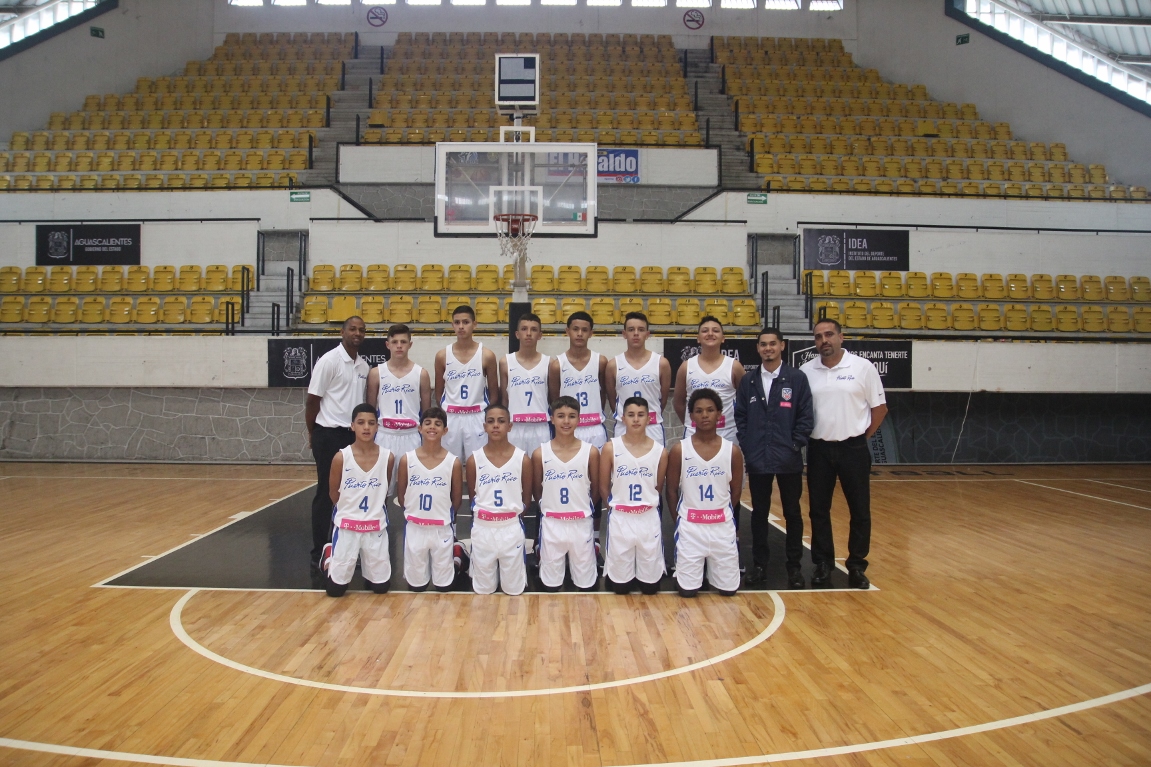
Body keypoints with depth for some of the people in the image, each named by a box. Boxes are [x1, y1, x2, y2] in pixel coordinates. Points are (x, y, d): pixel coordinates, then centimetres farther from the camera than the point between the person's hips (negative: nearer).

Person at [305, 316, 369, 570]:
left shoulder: (364, 365, 9)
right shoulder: (329, 361, -10)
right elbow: (313, 399, -7)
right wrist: (312, 433, -1)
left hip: (354, 435, 6)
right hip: (330, 435, -6)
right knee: (326, 494, 0)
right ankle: (319, 553, 9)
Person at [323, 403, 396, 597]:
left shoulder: (388, 457, -9)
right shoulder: (341, 457, -13)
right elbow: (334, 493, 2)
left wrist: (373, 509, 11)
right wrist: (350, 509, 10)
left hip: (376, 526, 1)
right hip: (347, 525, -1)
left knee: (381, 587, 6)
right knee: (335, 589, 3)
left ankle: (367, 561, 36)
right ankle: (330, 554, 33)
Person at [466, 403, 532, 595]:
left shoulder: (522, 459, -7)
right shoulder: (474, 460, -5)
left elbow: (527, 497, 4)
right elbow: (472, 496, 6)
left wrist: (512, 512, 10)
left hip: (511, 527, 0)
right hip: (483, 528, 1)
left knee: (514, 588, 9)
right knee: (483, 589, 11)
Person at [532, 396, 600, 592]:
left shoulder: (591, 452, -7)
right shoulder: (540, 454, -6)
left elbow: (596, 489, 4)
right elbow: (536, 491, 6)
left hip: (581, 524, 0)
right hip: (551, 524, 0)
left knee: (586, 583, 11)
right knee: (550, 583, 11)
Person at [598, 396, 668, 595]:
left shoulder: (660, 451, -3)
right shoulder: (611, 448, -8)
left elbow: (658, 488, 10)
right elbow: (603, 489, 1)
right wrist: (619, 505, 7)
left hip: (649, 519, 1)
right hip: (620, 519, -1)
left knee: (651, 586, 8)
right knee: (620, 586, 6)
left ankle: (645, 577, 39)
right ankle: (615, 575, 37)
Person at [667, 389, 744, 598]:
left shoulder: (732, 450, -4)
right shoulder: (679, 450, -8)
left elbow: (736, 491, 8)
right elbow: (671, 491, 1)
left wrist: (720, 513, 11)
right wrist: (681, 520, 6)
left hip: (723, 525, 2)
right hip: (690, 525, -1)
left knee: (729, 589, 5)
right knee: (687, 590, -1)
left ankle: (713, 569, 36)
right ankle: (682, 566, 31)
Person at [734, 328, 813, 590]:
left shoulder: (797, 379, 0)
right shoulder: (748, 381, 8)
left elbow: (806, 417, -2)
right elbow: (740, 417, 7)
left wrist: (795, 445, -8)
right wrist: (746, 446, -2)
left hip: (789, 459, -2)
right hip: (757, 459, 2)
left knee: (792, 513, 6)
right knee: (759, 513, 9)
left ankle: (794, 566, 17)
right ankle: (759, 564, 19)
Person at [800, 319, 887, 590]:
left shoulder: (863, 367, -4)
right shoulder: (806, 372, 1)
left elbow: (880, 407, 1)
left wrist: (862, 436, 2)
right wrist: (803, 437, 3)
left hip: (853, 448, -2)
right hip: (819, 449, 2)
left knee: (860, 510, 5)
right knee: (818, 510, 7)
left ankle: (857, 566, 18)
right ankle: (823, 564, 19)